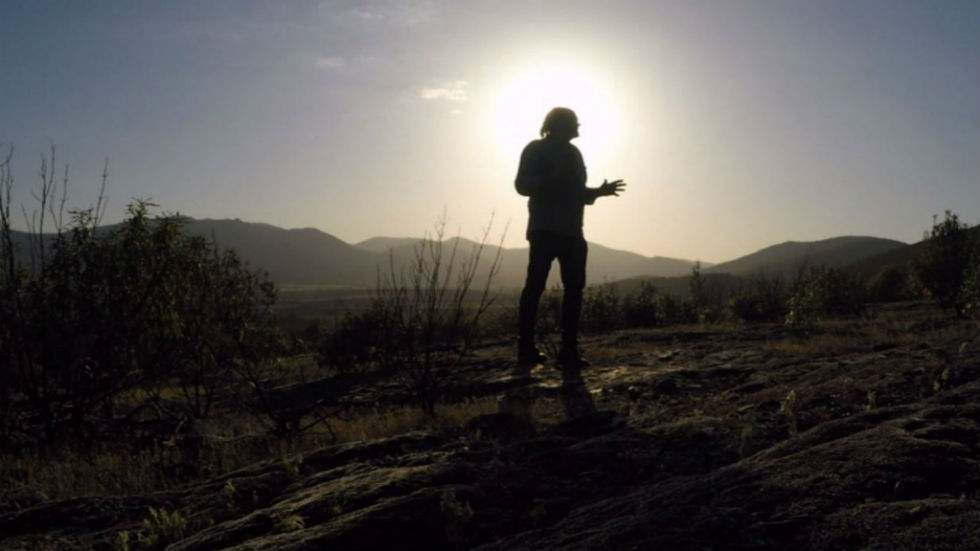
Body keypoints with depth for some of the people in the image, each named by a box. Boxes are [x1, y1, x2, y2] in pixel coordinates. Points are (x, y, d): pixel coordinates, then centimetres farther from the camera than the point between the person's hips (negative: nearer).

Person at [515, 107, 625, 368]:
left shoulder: (572, 153, 22)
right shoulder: (536, 149, 2)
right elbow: (522, 184, -10)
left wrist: (598, 191, 8)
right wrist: (553, 178, -22)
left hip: (571, 231, 7)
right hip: (545, 229, -7)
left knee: (574, 287, -2)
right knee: (535, 285, -10)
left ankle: (569, 349, -2)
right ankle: (526, 348, -8)